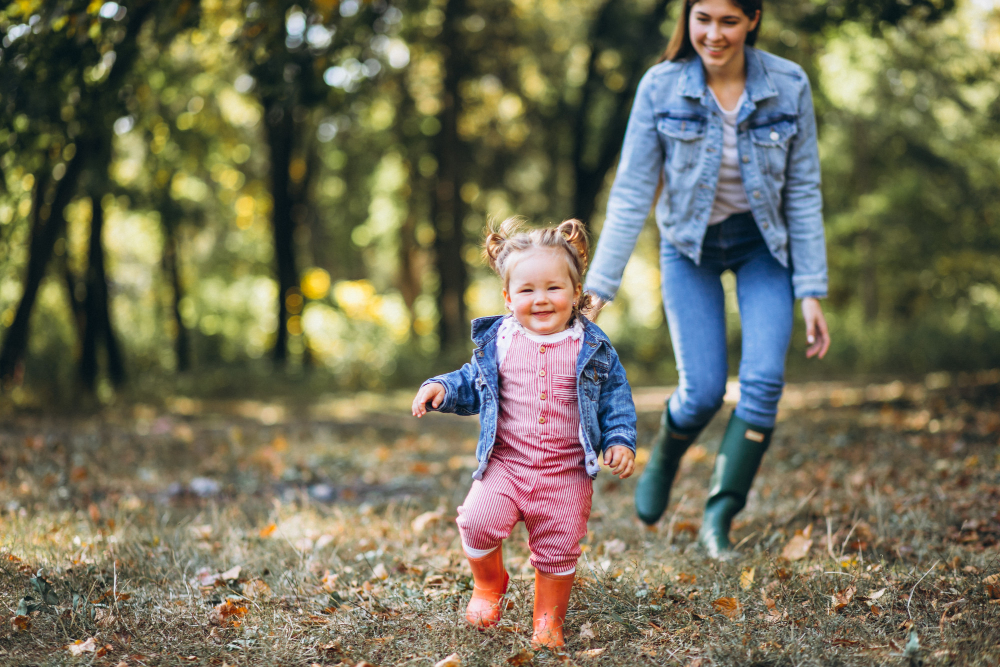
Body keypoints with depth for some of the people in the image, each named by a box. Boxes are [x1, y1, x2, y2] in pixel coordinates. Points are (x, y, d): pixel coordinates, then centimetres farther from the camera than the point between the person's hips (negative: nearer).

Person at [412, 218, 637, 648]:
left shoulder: (592, 349, -2)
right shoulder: (497, 341, 1)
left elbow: (616, 399, 5)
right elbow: (473, 385, 13)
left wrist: (620, 441, -8)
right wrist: (442, 388, -4)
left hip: (567, 472, 0)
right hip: (506, 463, 0)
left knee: (558, 549, 4)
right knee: (478, 522, -19)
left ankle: (549, 619, 29)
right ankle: (488, 585, 13)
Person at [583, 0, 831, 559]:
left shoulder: (789, 85, -15)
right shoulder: (660, 88, -17)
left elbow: (803, 193, -8)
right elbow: (631, 195, -13)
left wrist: (812, 291, -9)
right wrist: (598, 287, -16)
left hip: (764, 246, 1)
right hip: (691, 247, -1)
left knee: (763, 380, -15)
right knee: (703, 391, -7)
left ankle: (719, 516, -1)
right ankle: (664, 458, 28)